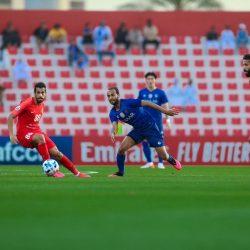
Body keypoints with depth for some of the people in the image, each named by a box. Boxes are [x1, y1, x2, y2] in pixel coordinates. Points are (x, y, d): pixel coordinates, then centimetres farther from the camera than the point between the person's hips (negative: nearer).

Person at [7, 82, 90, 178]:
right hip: (24, 134, -7)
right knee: (40, 137, -38)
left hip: (36, 132, 7)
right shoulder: (27, 103, -15)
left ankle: (77, 173, 9)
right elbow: (11, 117, -17)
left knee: (56, 153, -2)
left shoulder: (42, 105, 7)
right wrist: (11, 135, -23)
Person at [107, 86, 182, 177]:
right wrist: (112, 133, -43)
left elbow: (146, 103, -20)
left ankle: (172, 160, 29)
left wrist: (165, 111, -22)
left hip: (150, 127, -5)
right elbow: (114, 125, -16)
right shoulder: (113, 113, -2)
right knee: (121, 149, -12)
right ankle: (120, 172, 4)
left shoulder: (127, 102, -21)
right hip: (137, 130, 5)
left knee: (163, 156, -5)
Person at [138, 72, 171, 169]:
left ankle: (160, 163, 1)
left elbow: (165, 107, 1)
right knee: (145, 142, 1)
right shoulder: (142, 92, 8)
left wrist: (168, 119, -7)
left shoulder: (160, 93, 2)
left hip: (157, 121, -2)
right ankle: (149, 162, 12)